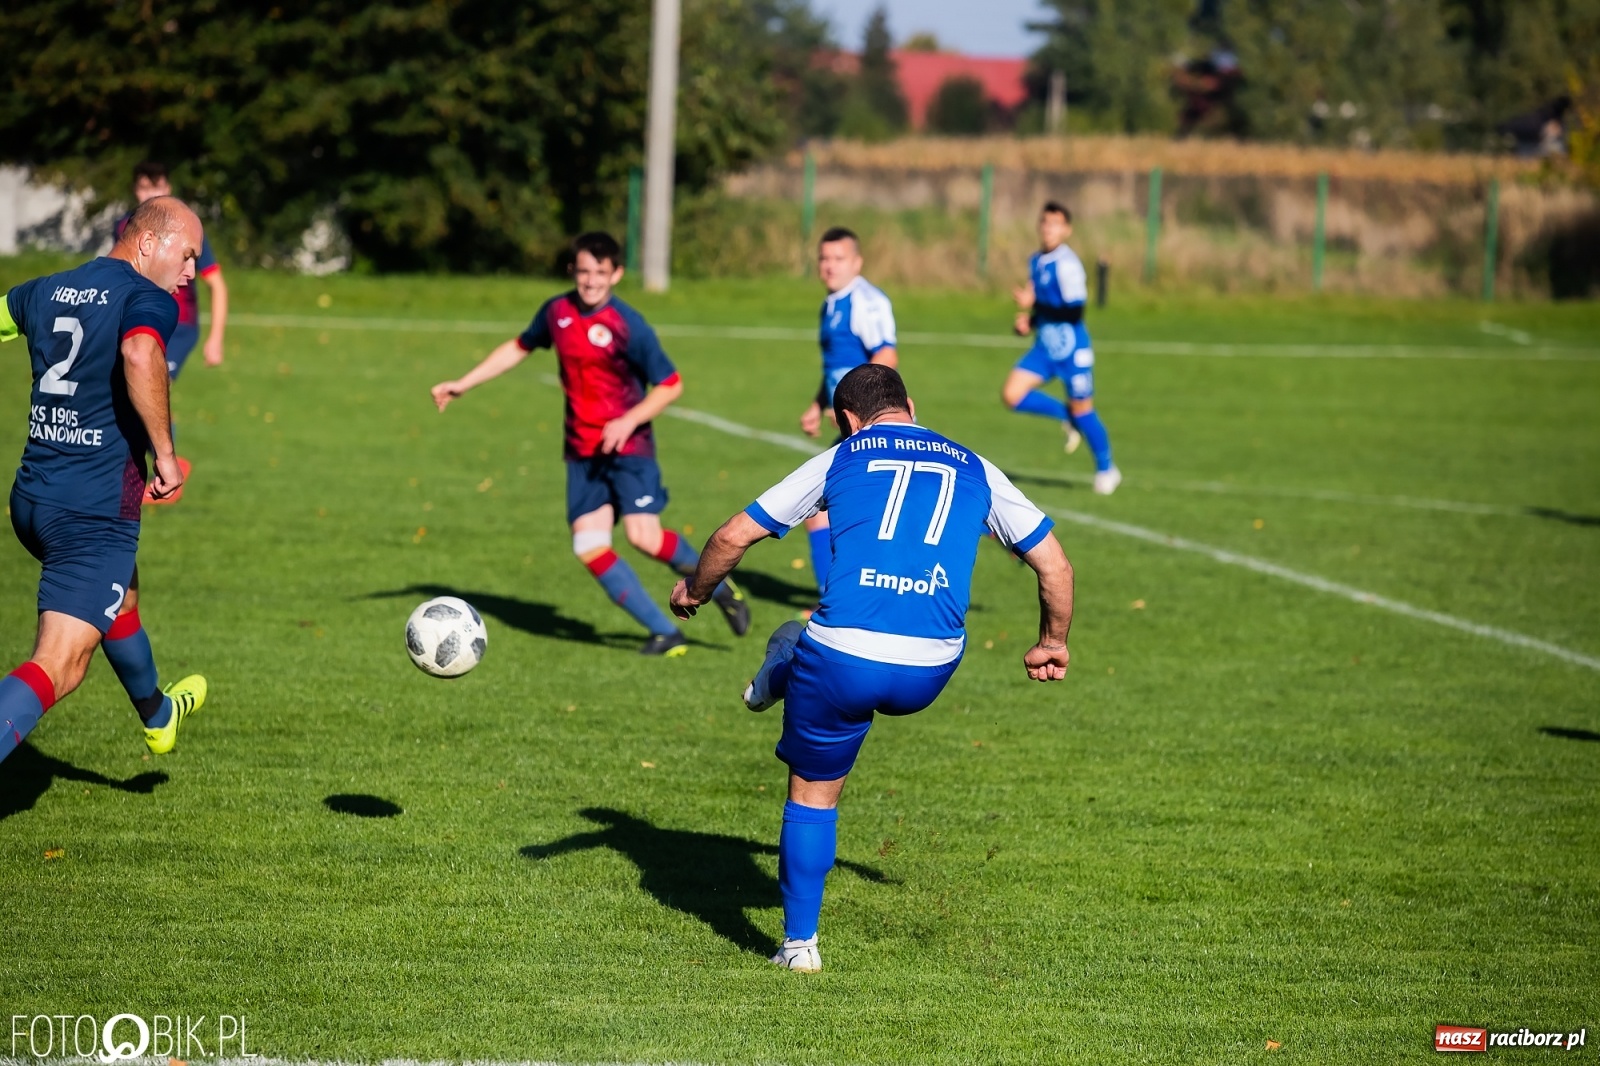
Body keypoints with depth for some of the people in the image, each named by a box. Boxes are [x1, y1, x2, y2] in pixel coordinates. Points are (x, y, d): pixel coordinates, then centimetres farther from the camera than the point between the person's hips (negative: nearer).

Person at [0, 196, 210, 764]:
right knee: (57, 667, -12)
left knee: (120, 591, 36)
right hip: (97, 510, -9)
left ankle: (157, 716, 60)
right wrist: (165, 453, -23)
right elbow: (140, 357, -32)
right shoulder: (148, 299, -12)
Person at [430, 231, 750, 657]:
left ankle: (718, 586, 7)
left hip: (628, 448, -6)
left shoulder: (628, 326, -15)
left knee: (643, 536, -20)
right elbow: (518, 348, 20)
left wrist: (629, 421, -22)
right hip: (582, 454, 6)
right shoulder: (557, 311, 2)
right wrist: (462, 384, 20)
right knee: (589, 547, -6)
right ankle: (666, 633, 0)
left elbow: (671, 385, -10)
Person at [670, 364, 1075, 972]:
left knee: (813, 793, 18)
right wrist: (1052, 645, 34)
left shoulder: (839, 460, 11)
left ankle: (800, 943, 22)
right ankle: (779, 680, 57)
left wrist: (694, 593, 29)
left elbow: (733, 537, 11)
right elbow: (1054, 565, 17)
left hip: (842, 658, -2)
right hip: (929, 673, 2)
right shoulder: (975, 470, 16)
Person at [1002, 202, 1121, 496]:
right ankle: (1065, 416, 16)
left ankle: (1106, 469, 21)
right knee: (1012, 394, -6)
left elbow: (1074, 310, -21)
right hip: (1045, 347, 8)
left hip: (1071, 349, -8)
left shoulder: (1066, 264, -18)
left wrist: (1034, 307, -23)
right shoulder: (1036, 261, 9)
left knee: (1081, 409, 2)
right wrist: (1029, 321, 3)